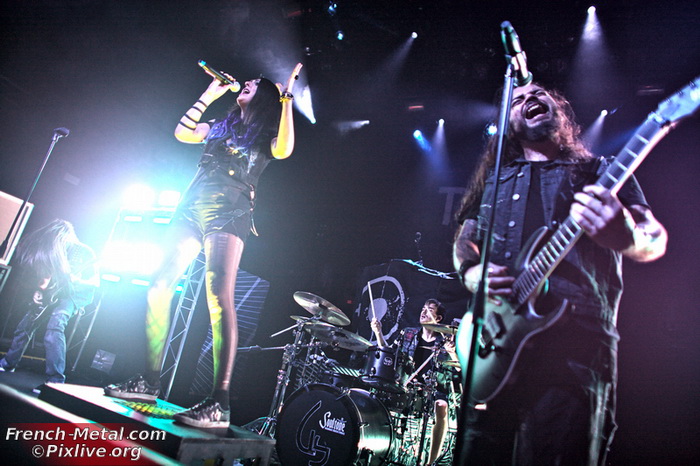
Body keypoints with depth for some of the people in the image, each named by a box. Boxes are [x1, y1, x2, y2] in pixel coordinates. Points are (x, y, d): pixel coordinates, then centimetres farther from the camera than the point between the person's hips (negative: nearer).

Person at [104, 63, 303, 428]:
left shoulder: (265, 133, 13)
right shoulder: (220, 125, 30)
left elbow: (283, 150, -9)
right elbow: (182, 132, 20)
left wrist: (287, 99, -6)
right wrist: (208, 95, 23)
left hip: (230, 210, -7)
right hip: (193, 205, 7)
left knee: (219, 295, -23)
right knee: (160, 288, -1)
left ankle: (219, 403, -26)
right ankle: (149, 382, 8)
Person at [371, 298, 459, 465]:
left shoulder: (444, 341, 4)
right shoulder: (408, 334, 14)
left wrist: (452, 352, -22)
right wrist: (378, 332, 7)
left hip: (434, 390, -2)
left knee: (441, 407, -34)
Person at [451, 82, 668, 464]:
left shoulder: (601, 172, 14)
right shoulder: (494, 178, 24)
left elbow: (655, 240, 5)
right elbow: (464, 240, 23)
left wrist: (626, 235, -20)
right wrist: (472, 272, -2)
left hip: (575, 343, -3)